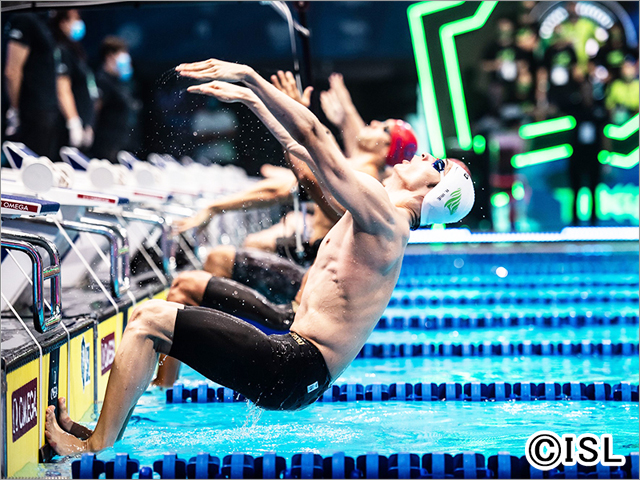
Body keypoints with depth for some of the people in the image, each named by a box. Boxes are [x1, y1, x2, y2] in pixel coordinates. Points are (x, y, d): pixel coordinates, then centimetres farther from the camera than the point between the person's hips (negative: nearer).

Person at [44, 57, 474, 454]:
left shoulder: (385, 218, -12)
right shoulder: (377, 216, 16)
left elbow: (314, 137, -19)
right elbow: (303, 149, 23)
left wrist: (249, 75, -15)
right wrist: (248, 97, 26)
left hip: (295, 372, -11)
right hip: (293, 356, 11)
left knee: (148, 320, -15)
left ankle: (97, 446, -9)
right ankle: (109, 430, 21)